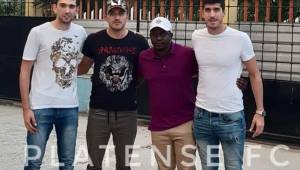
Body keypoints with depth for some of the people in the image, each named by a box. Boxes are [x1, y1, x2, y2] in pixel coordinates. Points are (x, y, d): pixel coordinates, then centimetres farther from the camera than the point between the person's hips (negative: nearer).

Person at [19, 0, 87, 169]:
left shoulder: (81, 33, 3)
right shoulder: (38, 32, -7)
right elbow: (25, 71, -5)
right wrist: (26, 108, -8)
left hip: (70, 108, 4)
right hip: (41, 107, -3)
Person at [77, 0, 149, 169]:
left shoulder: (139, 42, -3)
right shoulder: (94, 40, -4)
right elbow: (84, 66, 12)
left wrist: (132, 86, 1)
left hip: (127, 113, 1)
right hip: (98, 111, 0)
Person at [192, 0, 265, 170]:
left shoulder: (240, 38, -10)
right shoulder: (196, 37, 0)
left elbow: (255, 75, -2)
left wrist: (260, 112, -4)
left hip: (231, 116, -3)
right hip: (202, 115, 3)